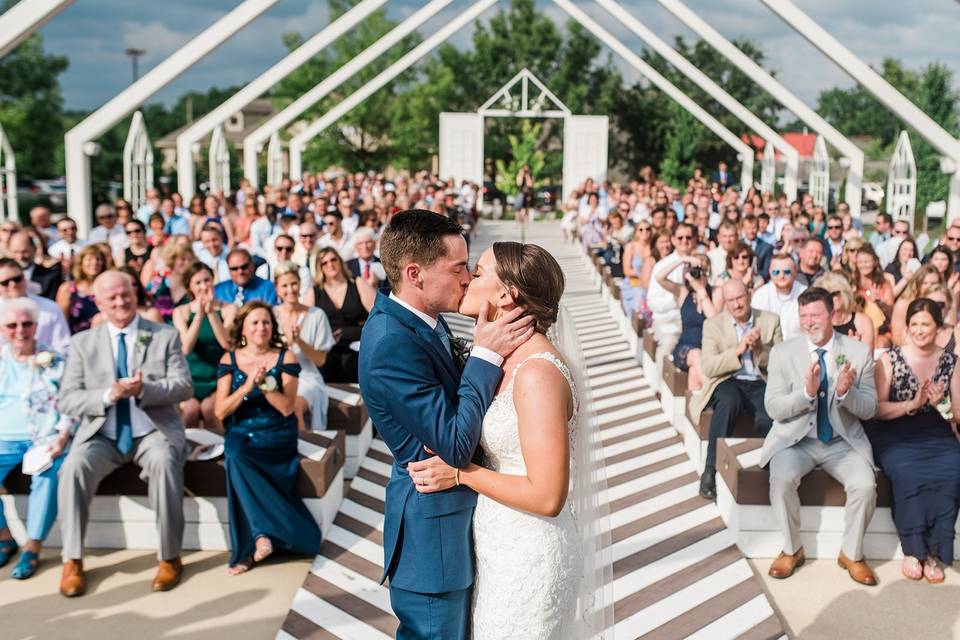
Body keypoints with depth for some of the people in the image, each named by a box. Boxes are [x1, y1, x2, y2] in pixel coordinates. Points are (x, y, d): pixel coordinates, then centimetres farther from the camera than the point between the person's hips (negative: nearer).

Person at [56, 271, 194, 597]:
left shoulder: (166, 336, 5)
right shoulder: (83, 342, 9)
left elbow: (184, 387, -4)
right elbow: (66, 400, 1)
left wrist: (143, 390, -23)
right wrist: (108, 395, -18)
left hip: (153, 430, -2)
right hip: (101, 434, 2)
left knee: (164, 462, -34)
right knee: (73, 466, -29)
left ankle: (170, 558, -21)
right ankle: (72, 561, -15)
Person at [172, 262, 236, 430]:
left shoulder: (228, 309, 3)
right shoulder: (181, 312, 5)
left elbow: (227, 343, -11)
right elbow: (186, 348, -9)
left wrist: (211, 312, -17)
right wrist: (199, 315, -16)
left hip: (218, 379, 0)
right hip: (191, 379, 1)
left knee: (208, 407, -29)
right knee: (191, 408, -29)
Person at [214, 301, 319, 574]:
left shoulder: (285, 358, 2)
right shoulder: (230, 360, 7)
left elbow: (286, 407, -7)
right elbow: (221, 412, -1)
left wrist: (264, 383, -19)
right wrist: (247, 386, -15)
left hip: (277, 438, -2)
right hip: (241, 436, 2)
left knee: (237, 460, -29)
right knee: (234, 456, -32)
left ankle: (246, 552, -21)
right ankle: (264, 533, -23)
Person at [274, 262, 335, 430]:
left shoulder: (316, 315, 2)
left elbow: (320, 360, 1)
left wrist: (299, 341, -14)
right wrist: (286, 343, -14)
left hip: (306, 379, -1)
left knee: (294, 407, -34)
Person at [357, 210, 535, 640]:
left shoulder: (424, 317, 2)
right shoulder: (392, 344, -28)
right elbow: (456, 446, -28)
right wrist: (486, 353, -23)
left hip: (455, 513, 9)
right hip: (431, 529, -9)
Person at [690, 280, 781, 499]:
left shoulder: (770, 321, 9)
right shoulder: (713, 324, 6)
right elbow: (708, 367, -5)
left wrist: (760, 348, -14)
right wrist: (738, 350, -16)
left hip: (760, 384, 1)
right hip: (727, 383, -1)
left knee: (768, 418, -33)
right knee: (729, 401, -37)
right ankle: (711, 470, -31)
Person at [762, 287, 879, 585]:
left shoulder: (859, 352, -1)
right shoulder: (782, 352, -3)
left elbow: (869, 409, -1)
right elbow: (773, 408, -8)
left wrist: (845, 392, -24)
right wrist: (806, 392, -27)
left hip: (843, 441, 1)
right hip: (796, 439, -1)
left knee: (865, 485, -25)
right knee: (781, 479, -29)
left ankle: (852, 554, 2)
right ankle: (792, 550, -3)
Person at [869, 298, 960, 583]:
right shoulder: (890, 359, 3)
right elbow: (878, 409, -1)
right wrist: (913, 404, -16)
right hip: (896, 435, -2)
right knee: (908, 474, -33)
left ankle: (935, 551, -18)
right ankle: (913, 550, -18)